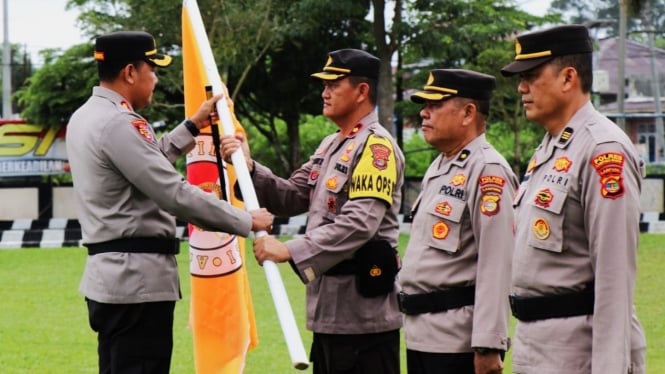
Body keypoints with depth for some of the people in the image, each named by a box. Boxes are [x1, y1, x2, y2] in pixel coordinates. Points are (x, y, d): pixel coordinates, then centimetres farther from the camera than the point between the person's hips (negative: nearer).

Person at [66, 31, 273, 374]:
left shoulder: (84, 117, 13)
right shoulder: (119, 124, -18)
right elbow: (176, 195, -20)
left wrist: (194, 125, 30)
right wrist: (246, 221, -11)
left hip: (109, 276, 10)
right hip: (137, 280, -10)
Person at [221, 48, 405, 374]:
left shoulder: (376, 147, -13)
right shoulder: (330, 145, 18)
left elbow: (359, 224, -23)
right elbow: (293, 198, 15)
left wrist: (290, 250, -25)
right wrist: (249, 167, 0)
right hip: (329, 310, 10)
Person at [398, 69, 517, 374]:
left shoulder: (488, 171, -14)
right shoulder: (438, 169, 17)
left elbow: (497, 267, -20)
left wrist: (488, 346, -24)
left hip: (457, 339, -10)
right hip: (419, 335, 10)